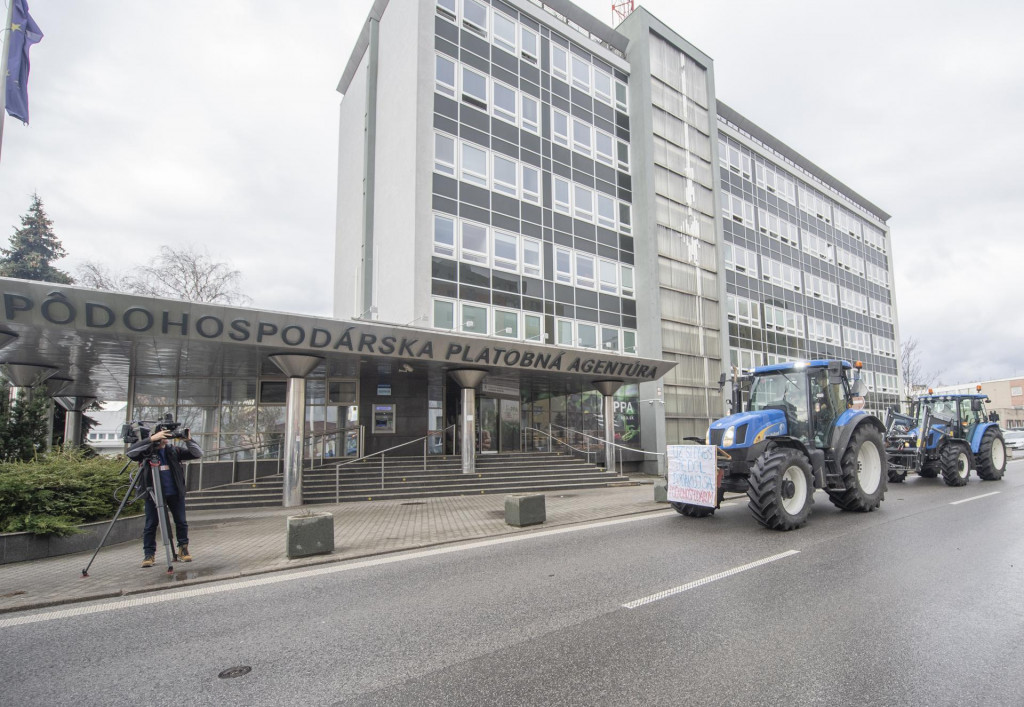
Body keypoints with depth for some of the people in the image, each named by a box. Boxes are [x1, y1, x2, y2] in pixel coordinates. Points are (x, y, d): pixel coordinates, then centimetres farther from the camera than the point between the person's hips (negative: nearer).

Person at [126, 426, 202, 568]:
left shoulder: (174, 450, 2)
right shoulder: (146, 451, -4)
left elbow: (198, 454, -2)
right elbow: (130, 452, -24)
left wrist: (188, 440, -19)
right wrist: (151, 439, -32)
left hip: (175, 493, 2)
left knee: (181, 522, 7)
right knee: (151, 524, 2)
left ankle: (183, 549, 23)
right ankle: (149, 554, 15)